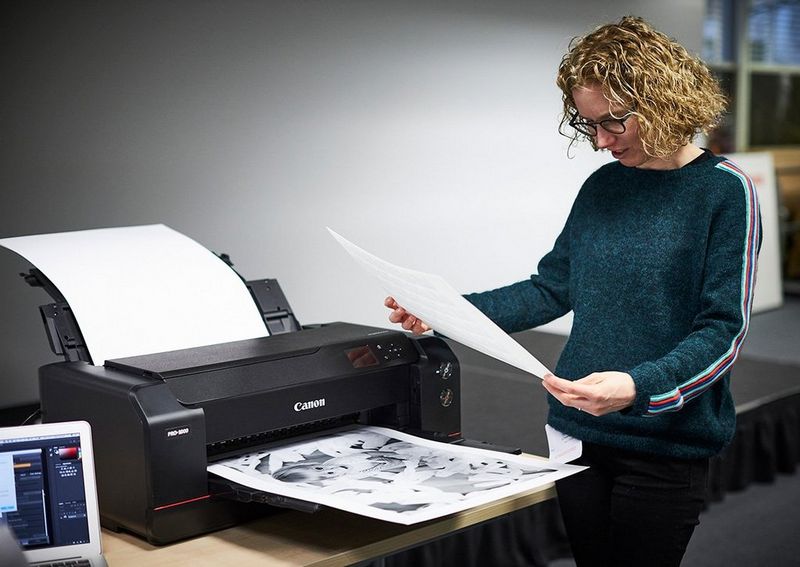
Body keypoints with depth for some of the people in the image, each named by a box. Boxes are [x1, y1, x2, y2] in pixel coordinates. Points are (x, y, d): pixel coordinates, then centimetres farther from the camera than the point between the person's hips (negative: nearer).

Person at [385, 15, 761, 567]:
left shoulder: (725, 190, -10)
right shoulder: (602, 187, 7)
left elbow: (722, 331, -14)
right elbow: (552, 289, 11)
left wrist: (637, 388, -29)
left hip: (665, 444, -5)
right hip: (579, 429, 5)